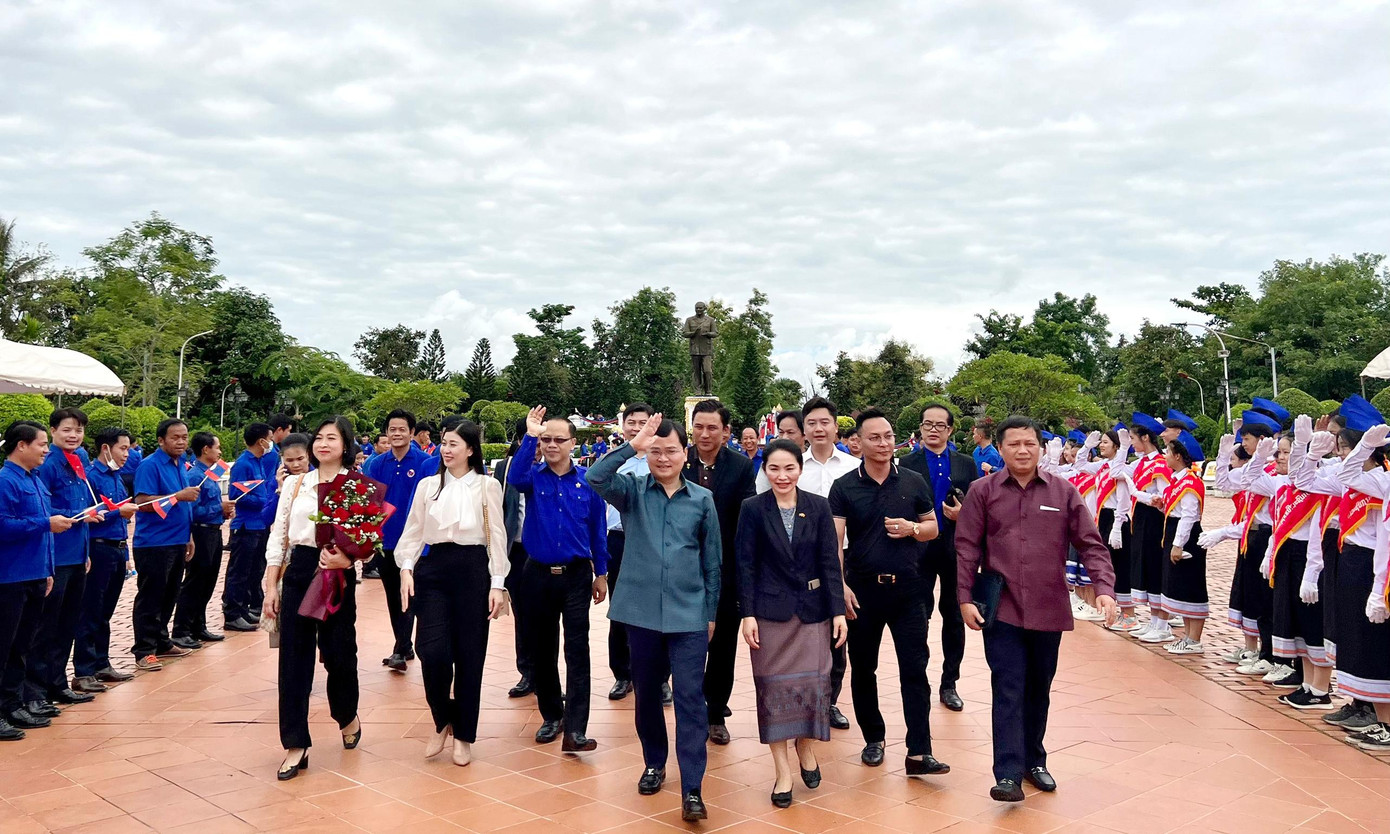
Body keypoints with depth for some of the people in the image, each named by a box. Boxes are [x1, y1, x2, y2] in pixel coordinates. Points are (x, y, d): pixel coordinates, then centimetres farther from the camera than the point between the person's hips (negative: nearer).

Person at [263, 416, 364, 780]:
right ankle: (296, 745, 9)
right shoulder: (294, 483, 7)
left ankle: (347, 716, 37)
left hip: (338, 576, -2)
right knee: (293, 657, 1)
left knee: (338, 652, 7)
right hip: (297, 572, 3)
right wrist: (271, 586, 2)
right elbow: (278, 537, 7)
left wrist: (348, 557, -24)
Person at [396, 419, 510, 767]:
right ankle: (442, 721, 17)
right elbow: (412, 533, 10)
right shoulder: (427, 486, 9)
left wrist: (498, 584, -4)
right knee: (433, 652, -10)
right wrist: (406, 569, -4)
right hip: (433, 569, 2)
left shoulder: (487, 486, 2)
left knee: (469, 655, 3)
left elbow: (497, 537, 1)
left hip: (473, 570, -1)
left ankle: (464, 735, 19)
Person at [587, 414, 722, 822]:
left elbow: (713, 561, 8)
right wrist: (632, 446, -24)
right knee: (646, 693, 14)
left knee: (690, 697, -4)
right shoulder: (632, 490, 2)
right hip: (642, 611, 1)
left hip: (690, 615, -1)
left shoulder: (702, 498, 2)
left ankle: (691, 789, -1)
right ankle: (654, 763, 35)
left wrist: (711, 612, 9)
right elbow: (595, 478, -19)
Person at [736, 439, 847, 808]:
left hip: (813, 610, 1)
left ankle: (806, 748, 29)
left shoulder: (818, 506, 0)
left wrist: (838, 610, -4)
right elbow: (746, 565, -4)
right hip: (770, 611, -1)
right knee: (774, 686, 3)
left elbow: (829, 561, 0)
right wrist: (748, 614, -9)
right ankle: (782, 770, 13)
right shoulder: (753, 509, -4)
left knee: (814, 681, 3)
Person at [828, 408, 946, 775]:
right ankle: (873, 739, 28)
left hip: (906, 587, 1)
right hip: (862, 589, 0)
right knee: (863, 668, 11)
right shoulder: (844, 487, -2)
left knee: (915, 668, -3)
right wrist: (841, 585, -16)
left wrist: (912, 528, -10)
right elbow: (834, 540, -7)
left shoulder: (914, 482, 4)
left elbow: (932, 527, 12)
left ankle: (919, 752, 1)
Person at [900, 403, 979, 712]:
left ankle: (949, 684, 21)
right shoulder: (907, 463, 1)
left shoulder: (966, 464, 7)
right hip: (920, 550, -2)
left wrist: (963, 513, -13)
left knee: (954, 618, 9)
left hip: (955, 551, 2)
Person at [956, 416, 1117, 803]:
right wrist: (965, 598, -5)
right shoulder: (982, 491, -1)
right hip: (1002, 609, -2)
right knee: (1008, 690, -5)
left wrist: (1103, 588, -12)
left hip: (1049, 610, 2)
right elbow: (967, 548, -1)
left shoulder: (1064, 492, 2)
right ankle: (1008, 774, -4)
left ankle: (1034, 760, 31)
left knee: (1039, 690, 15)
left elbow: (1091, 545, 1)